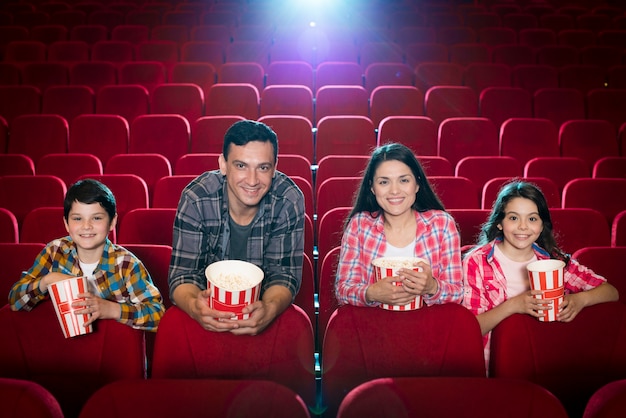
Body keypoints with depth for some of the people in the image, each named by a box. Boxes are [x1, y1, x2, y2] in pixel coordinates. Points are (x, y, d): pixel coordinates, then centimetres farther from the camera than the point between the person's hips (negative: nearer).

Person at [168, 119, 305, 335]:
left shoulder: (289, 201, -15)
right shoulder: (195, 199, -16)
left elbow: (284, 273, -12)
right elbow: (183, 273, -13)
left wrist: (269, 309, -34)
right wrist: (194, 306, -36)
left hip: (263, 304, 0)